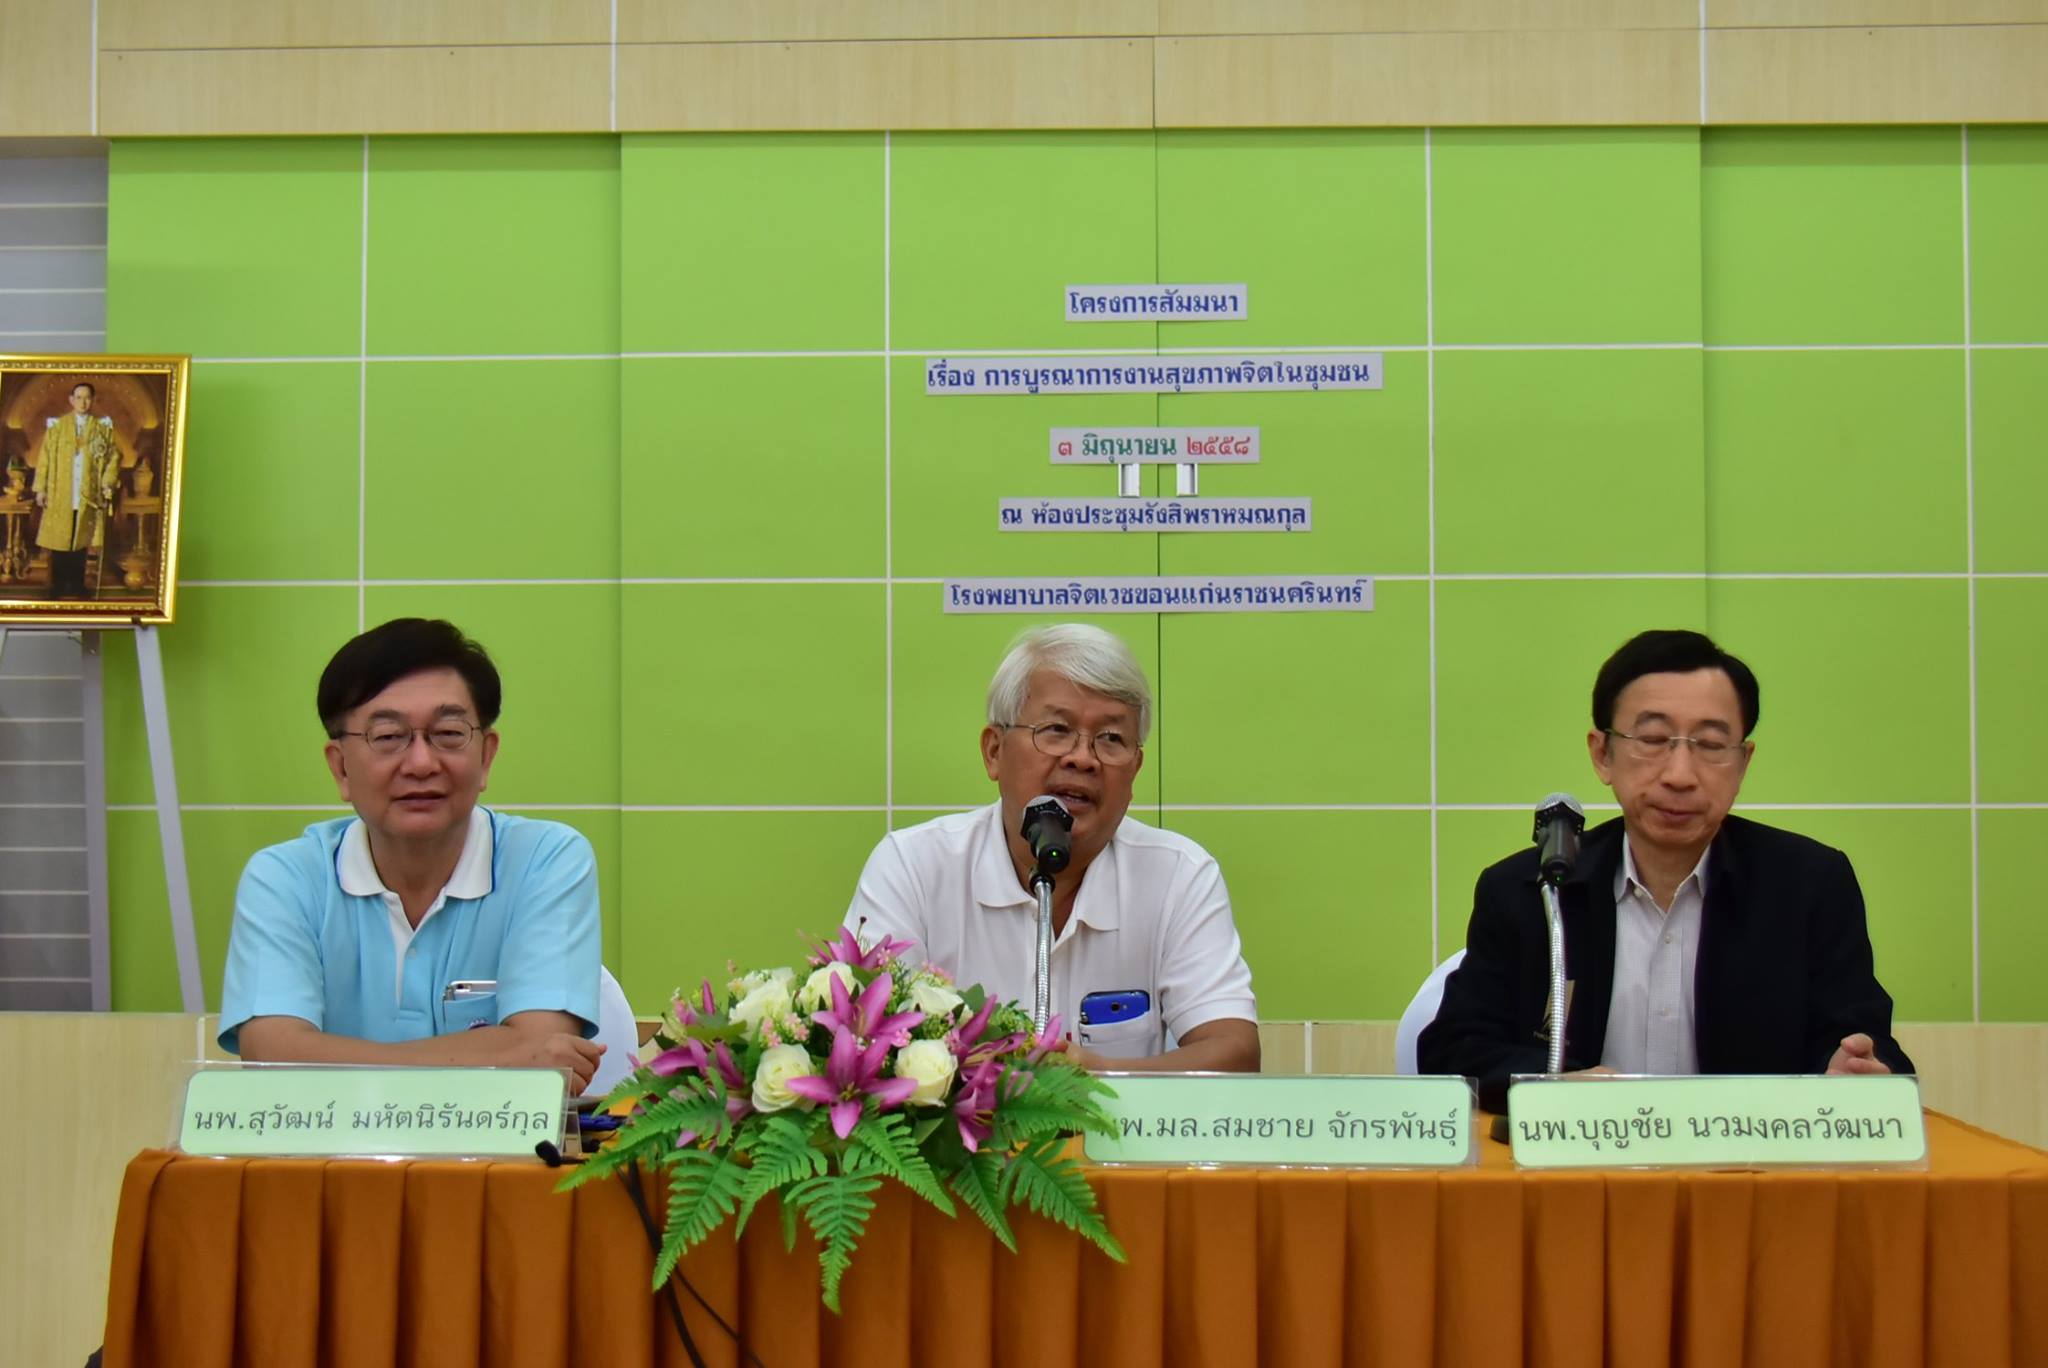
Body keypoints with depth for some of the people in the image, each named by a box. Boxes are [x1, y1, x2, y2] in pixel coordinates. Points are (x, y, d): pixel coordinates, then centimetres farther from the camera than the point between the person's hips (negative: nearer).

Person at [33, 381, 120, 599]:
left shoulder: (102, 428, 6)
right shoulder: (57, 426, 4)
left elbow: (113, 457, 6)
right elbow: (44, 459, 3)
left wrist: (108, 483, -7)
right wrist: (40, 488, -2)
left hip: (87, 497, 1)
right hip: (60, 496, -1)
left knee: (80, 541, 4)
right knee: (59, 542, 0)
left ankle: (77, 586, 12)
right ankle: (58, 587, 8)